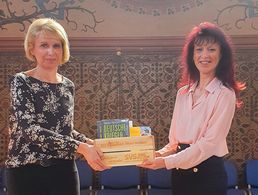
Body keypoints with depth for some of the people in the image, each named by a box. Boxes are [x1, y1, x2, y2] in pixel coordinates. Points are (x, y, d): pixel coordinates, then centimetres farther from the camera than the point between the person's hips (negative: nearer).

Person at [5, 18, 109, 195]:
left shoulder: (68, 86, 7)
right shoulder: (21, 82, -7)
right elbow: (29, 129, -20)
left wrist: (87, 142, -3)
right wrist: (81, 147, -24)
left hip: (64, 171, 4)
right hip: (27, 172, -4)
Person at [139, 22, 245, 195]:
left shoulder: (225, 94, -10)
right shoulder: (183, 92, 6)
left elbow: (209, 143, -17)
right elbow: (175, 139, 9)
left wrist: (167, 162, -21)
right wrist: (160, 154, -9)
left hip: (208, 173, -5)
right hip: (180, 172, 5)